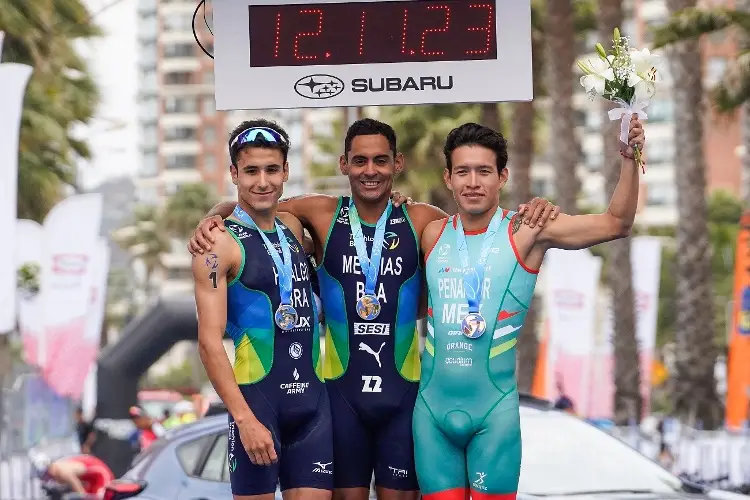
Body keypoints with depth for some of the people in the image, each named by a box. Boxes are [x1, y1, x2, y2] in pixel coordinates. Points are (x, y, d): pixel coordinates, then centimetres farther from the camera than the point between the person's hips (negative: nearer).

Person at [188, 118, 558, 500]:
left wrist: (532, 214, -10)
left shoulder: (420, 221, 0)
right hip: (342, 388, 0)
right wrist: (210, 222, -12)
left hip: (403, 388, 0)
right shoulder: (322, 215, 0)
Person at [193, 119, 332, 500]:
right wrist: (244, 417, -19)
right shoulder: (220, 244, -8)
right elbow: (210, 342, -13)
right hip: (257, 397, -6)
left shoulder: (293, 228, 12)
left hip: (312, 397, 6)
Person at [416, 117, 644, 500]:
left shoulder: (526, 231, -3)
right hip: (433, 408, 3)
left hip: (494, 409, -3)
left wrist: (629, 158, -15)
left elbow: (616, 224, -5)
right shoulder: (433, 235, 8)